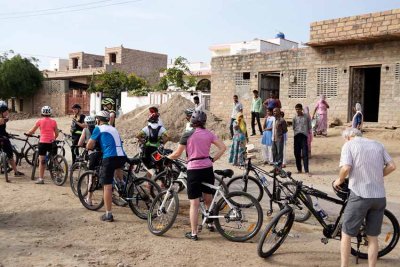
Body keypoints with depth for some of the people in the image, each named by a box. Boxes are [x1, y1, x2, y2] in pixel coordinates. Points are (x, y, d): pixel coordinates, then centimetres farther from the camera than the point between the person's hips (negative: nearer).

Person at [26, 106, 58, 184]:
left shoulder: (40, 121, -1)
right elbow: (56, 134, 7)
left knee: (42, 160, 1)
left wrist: (27, 133, 29)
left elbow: (32, 131, 9)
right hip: (51, 142, 2)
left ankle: (40, 178, 0)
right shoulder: (53, 121, 4)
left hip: (43, 142, -2)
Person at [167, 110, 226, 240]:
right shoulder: (209, 134, 4)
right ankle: (211, 223, 38)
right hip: (207, 168, 4)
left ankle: (193, 233, 6)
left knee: (194, 203, 1)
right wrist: (213, 159, 6)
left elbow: (177, 154, -3)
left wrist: (166, 157, 15)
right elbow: (223, 147, -2)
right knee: (208, 199, 22)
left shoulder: (187, 135, -7)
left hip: (193, 170, -4)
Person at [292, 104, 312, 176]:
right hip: (296, 136, 3)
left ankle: (307, 170, -9)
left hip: (304, 136, -3)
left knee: (305, 154, -9)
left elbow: (309, 127, 6)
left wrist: (309, 135, 0)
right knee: (297, 154, 5)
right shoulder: (294, 117, 9)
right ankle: (299, 169, 17)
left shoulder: (306, 117, 3)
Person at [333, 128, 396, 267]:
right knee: (373, 237, 15)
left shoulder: (349, 145, -2)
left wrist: (340, 180, 2)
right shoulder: (378, 144, 12)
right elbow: (392, 166, 7)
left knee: (346, 234, 10)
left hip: (360, 196, -5)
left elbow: (346, 168, -16)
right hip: (379, 197, 5)